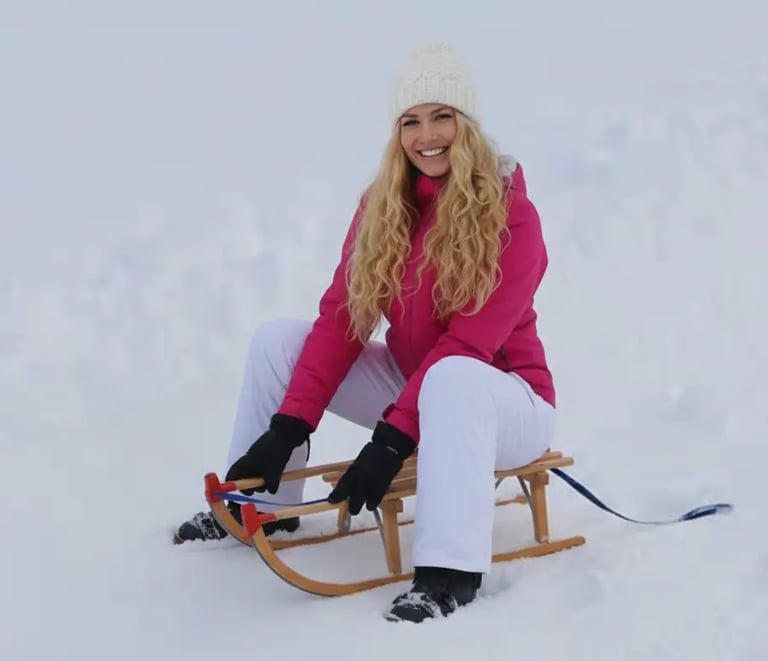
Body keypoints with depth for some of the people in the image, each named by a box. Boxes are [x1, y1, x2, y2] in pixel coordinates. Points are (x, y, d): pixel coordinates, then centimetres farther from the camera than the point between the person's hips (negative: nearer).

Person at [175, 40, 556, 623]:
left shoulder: (511, 216, -18)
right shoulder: (382, 206, -1)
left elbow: (469, 344, -25)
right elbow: (342, 317, -6)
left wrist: (392, 438, -32)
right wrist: (288, 426, -15)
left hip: (502, 400, -6)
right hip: (415, 390, 6)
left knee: (450, 378, -40)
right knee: (279, 339, -2)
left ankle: (451, 571, -44)